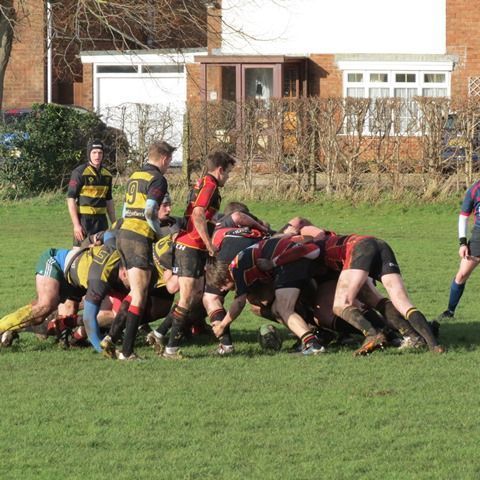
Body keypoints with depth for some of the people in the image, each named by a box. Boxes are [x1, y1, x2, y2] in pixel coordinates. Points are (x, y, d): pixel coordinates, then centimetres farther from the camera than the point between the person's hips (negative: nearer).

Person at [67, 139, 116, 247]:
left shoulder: (106, 175, 12)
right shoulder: (79, 172, -8)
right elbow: (70, 198, -11)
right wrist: (76, 225, -17)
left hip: (101, 220, 6)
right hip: (84, 219, -6)